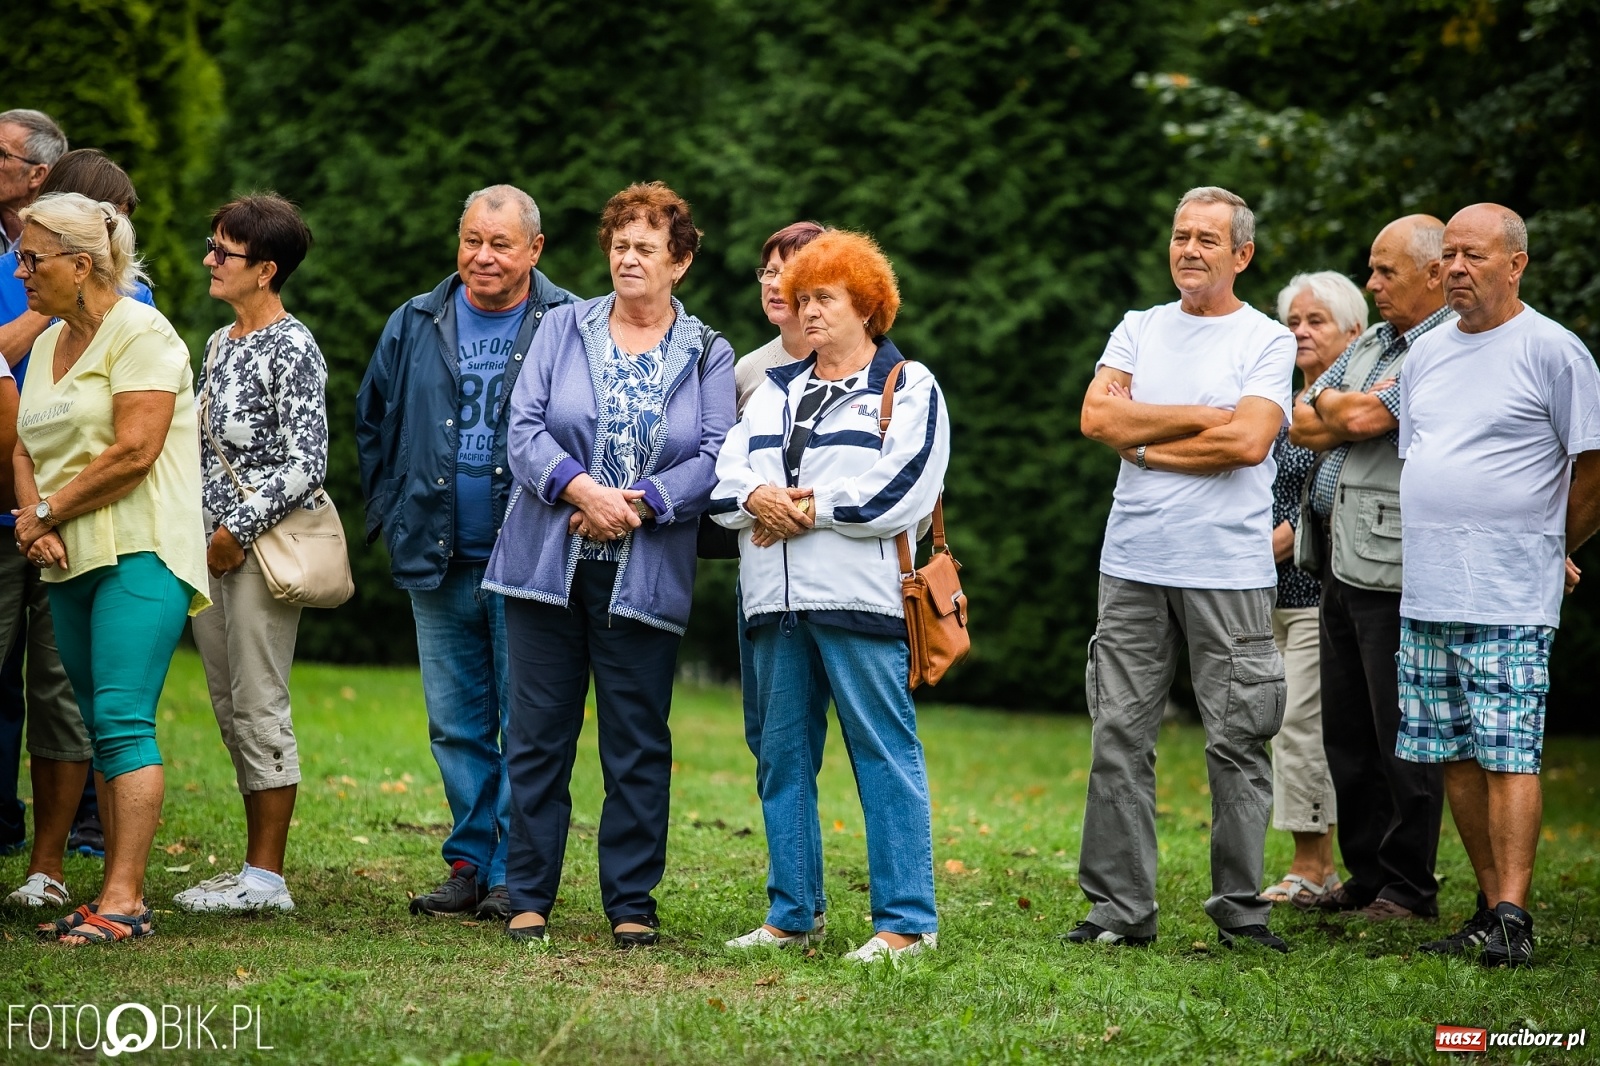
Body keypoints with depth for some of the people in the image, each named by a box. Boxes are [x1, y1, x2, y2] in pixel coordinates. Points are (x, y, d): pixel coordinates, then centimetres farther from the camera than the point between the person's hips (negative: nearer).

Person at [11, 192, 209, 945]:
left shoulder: (140, 333, -8)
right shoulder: (48, 344, 17)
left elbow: (134, 452, -17)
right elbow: (27, 449, 15)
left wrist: (48, 511, -9)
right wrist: (34, 521, -5)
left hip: (139, 552, -8)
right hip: (70, 561, 8)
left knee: (122, 721, -13)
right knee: (100, 728, 7)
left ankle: (124, 899, -14)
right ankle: (116, 896, 9)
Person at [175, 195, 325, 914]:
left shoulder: (292, 350, -11)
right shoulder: (219, 344, 15)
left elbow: (307, 464, -15)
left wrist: (239, 532, -15)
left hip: (263, 548, -9)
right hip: (212, 547, 9)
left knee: (259, 709, -7)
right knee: (231, 713, 10)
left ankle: (267, 878, -3)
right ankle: (254, 868, 15)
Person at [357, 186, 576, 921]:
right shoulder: (414, 327, 10)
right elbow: (373, 425, 20)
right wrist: (391, 516, 14)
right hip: (439, 562, 4)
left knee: (526, 725, -1)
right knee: (456, 724, 10)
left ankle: (516, 872, 6)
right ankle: (470, 862, 18)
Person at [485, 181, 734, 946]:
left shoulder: (708, 357, 7)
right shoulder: (563, 330, 8)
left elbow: (717, 456, -3)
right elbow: (525, 429, -1)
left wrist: (640, 503, -15)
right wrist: (580, 488, -17)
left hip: (647, 575, 0)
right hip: (548, 565, 1)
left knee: (638, 743, 2)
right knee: (538, 735, 3)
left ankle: (632, 904, 10)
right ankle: (528, 898, 11)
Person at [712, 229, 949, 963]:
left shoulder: (909, 387, 4)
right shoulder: (775, 390, 22)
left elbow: (902, 491, -10)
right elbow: (723, 478, 14)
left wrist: (807, 509, -10)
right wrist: (756, 498, -8)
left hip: (859, 598, -6)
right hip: (776, 600, 6)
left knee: (885, 754, -7)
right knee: (782, 757, 8)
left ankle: (907, 921, -5)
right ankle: (792, 913, 16)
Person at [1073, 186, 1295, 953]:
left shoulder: (1267, 342, 3)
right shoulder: (1139, 330, 14)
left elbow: (1249, 440, -12)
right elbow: (1097, 417, -1)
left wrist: (1142, 442, -5)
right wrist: (1204, 415, -6)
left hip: (1229, 569, -3)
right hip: (1133, 565, 3)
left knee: (1236, 742, -2)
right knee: (1119, 738, 1)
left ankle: (1240, 909, 7)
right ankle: (1120, 909, 6)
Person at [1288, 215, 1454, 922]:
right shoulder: (1370, 346, 18)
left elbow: (1363, 419, -20)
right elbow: (1301, 425, 16)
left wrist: (1331, 404, 1)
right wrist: (1342, 415, -4)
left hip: (1398, 573, -9)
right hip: (1341, 566, 9)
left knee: (1403, 738, -2)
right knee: (1347, 734, 12)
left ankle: (1409, 887, 6)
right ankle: (1366, 874, 21)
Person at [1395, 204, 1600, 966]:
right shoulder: (1426, 355, 15)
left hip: (1509, 601, -7)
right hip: (1424, 593, 7)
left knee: (1509, 755, -10)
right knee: (1456, 757, 8)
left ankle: (1513, 919, -10)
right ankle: (1490, 906, 15)